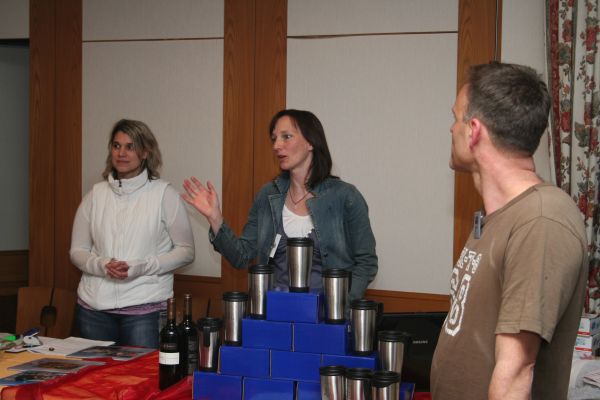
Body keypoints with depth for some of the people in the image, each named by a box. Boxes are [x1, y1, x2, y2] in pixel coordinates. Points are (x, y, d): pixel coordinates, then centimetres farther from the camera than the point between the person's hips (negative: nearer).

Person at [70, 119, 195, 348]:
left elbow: (185, 251, -1)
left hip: (146, 306, -3)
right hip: (94, 307, 3)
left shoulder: (164, 194, -2)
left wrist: (141, 267, -14)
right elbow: (77, 251, 11)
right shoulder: (96, 194, 8)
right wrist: (101, 265, -11)